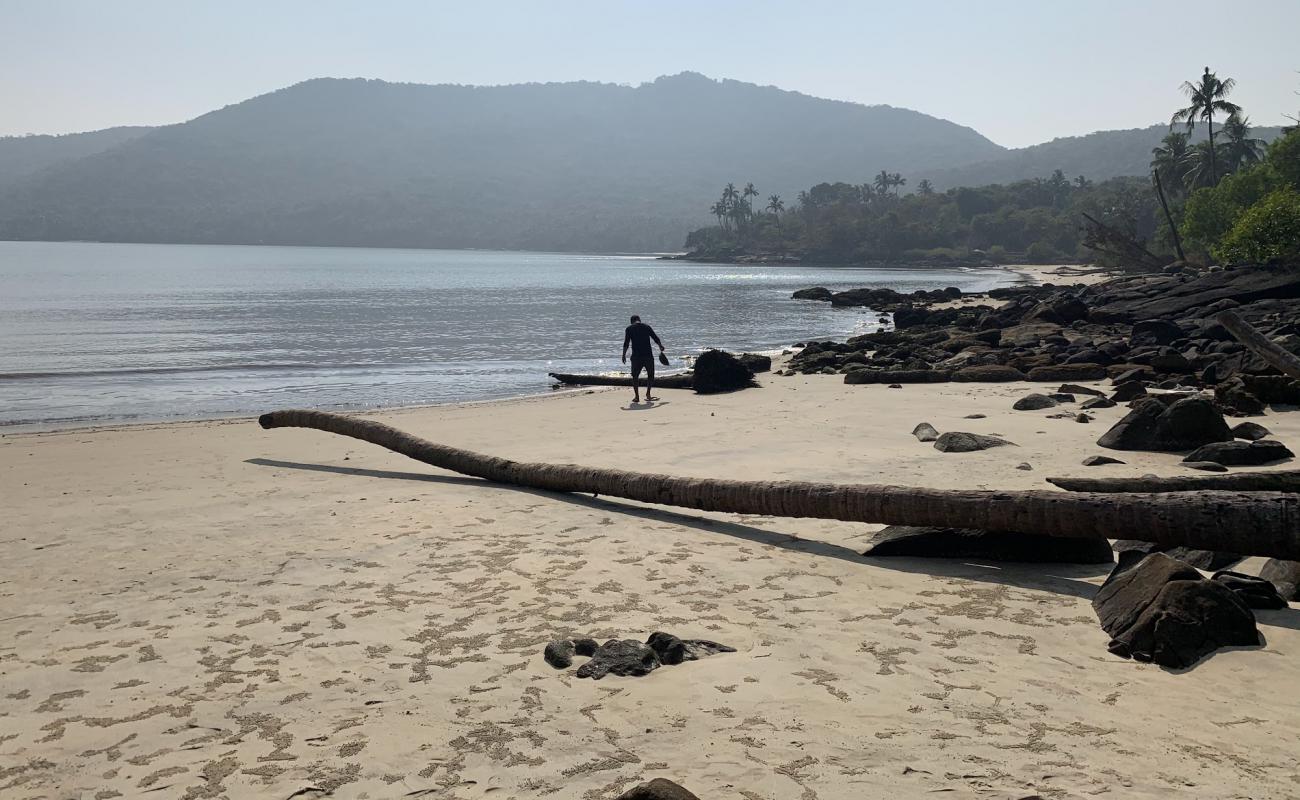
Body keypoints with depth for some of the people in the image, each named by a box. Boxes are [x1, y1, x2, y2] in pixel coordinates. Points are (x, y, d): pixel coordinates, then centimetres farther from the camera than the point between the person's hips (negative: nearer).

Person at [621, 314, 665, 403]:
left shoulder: (629, 329, 3)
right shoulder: (647, 327, 9)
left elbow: (626, 343, -4)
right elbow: (656, 338, 12)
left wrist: (624, 355, 0)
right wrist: (661, 346, 28)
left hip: (636, 356, -1)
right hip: (648, 355, 1)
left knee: (635, 376, 9)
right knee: (650, 375, 15)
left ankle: (636, 396, 5)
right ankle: (648, 394, 11)